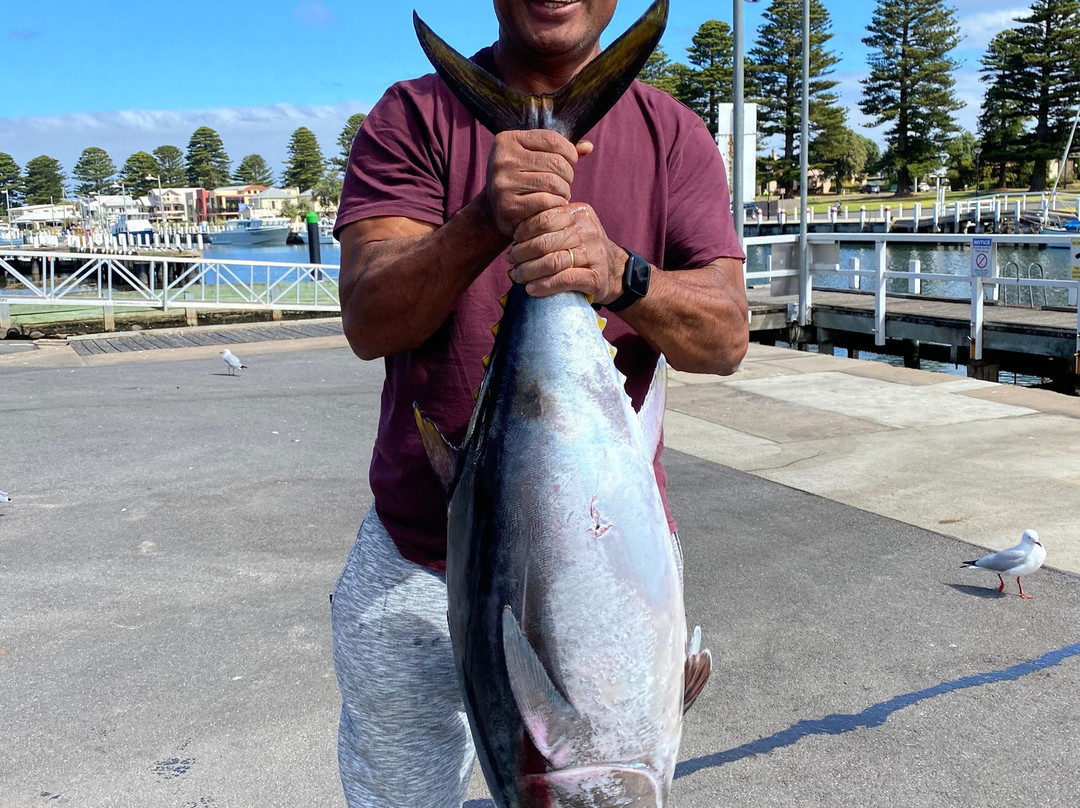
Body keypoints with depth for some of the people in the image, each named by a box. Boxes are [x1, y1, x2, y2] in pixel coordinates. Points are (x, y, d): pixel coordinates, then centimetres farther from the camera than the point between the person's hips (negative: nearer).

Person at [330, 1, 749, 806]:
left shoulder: (674, 135, 2)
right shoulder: (414, 115, -1)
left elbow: (726, 337, -9)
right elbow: (367, 322, -14)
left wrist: (618, 275, -30)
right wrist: (485, 220, -31)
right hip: (418, 569, 0)